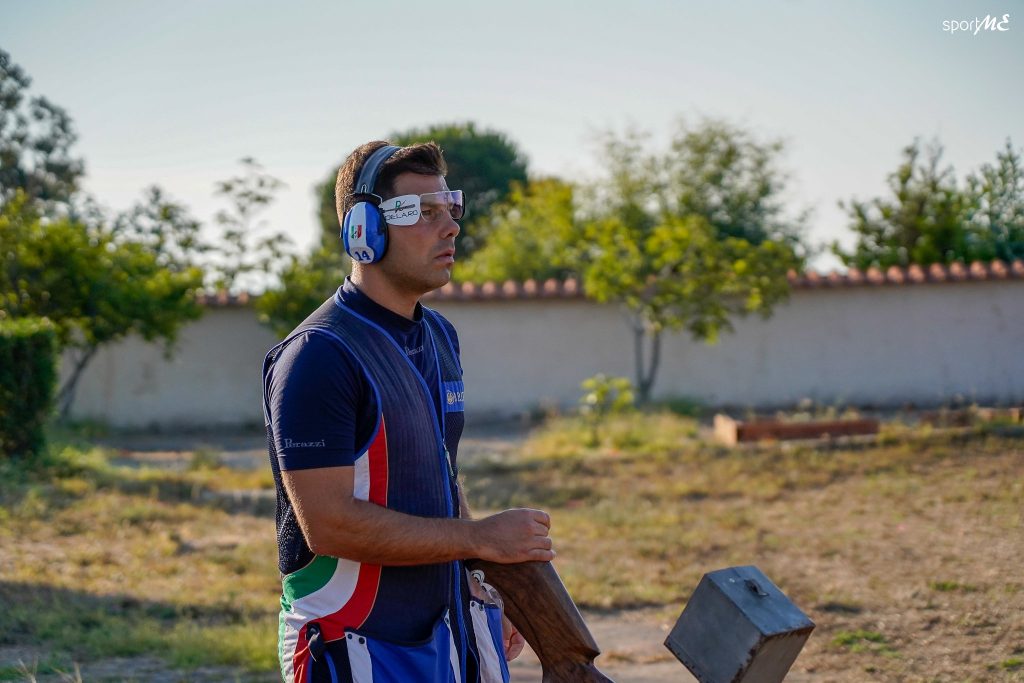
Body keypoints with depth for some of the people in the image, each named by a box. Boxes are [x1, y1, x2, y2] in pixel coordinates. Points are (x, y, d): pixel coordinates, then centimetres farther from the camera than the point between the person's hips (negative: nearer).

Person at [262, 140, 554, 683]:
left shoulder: (439, 337, 11)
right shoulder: (318, 356, -17)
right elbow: (329, 523, -22)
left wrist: (480, 588, 13)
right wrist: (481, 538, -19)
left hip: (448, 632, 8)